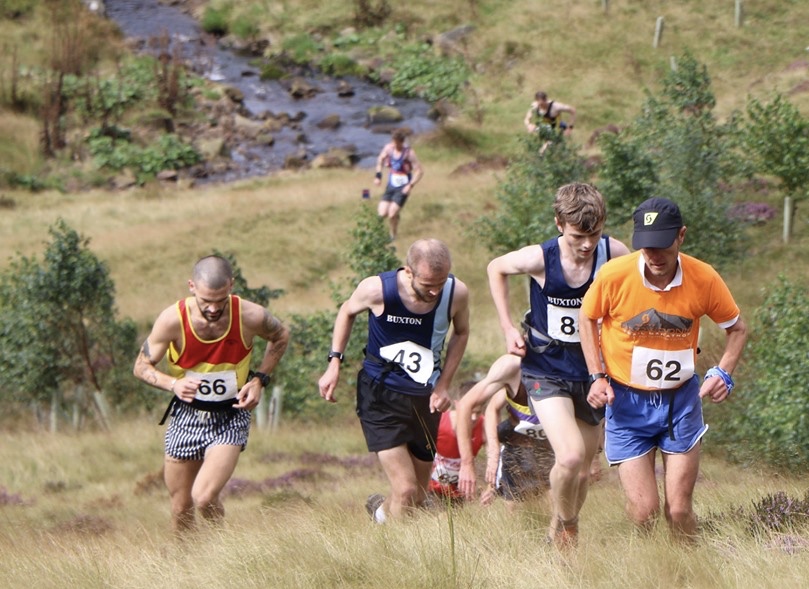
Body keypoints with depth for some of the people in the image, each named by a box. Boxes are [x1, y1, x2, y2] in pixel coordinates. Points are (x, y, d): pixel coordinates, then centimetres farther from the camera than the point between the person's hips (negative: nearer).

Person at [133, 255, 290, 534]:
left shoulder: (251, 317, -18)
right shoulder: (173, 320, -19)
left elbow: (280, 336, 7)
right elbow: (142, 366, -5)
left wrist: (259, 379, -6)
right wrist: (173, 383, -25)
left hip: (230, 419, -2)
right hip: (186, 416, 2)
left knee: (204, 498, -19)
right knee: (180, 509, 8)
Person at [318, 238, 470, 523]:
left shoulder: (457, 294, -14)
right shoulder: (376, 289, -22)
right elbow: (347, 312, 3)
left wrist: (443, 385, 0)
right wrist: (334, 362, -4)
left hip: (425, 399, 4)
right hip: (381, 396, -4)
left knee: (418, 497, 13)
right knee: (406, 491, -17)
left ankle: (381, 511, 45)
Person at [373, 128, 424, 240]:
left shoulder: (409, 153, -20)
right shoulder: (389, 148, -7)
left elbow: (419, 171, -14)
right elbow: (381, 159, 15)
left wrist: (411, 185, -22)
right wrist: (378, 175, 6)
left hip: (403, 187, -5)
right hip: (391, 184, 5)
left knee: (392, 214, -13)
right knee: (382, 214, -6)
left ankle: (393, 235, 15)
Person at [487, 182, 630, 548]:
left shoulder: (614, 254, -15)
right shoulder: (540, 259, -19)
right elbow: (496, 268, 3)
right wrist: (508, 328, -1)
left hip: (591, 372, 3)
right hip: (547, 371, -3)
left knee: (582, 471, 13)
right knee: (570, 457, -22)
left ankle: (557, 537, 36)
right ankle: (565, 528, 4)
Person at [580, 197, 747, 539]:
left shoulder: (705, 280, -14)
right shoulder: (614, 275, -17)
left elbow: (737, 329, 5)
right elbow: (588, 319, 4)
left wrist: (723, 373, -11)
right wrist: (597, 376, -4)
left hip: (681, 399, 1)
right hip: (627, 400, -1)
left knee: (679, 511, -1)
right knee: (643, 512, -6)